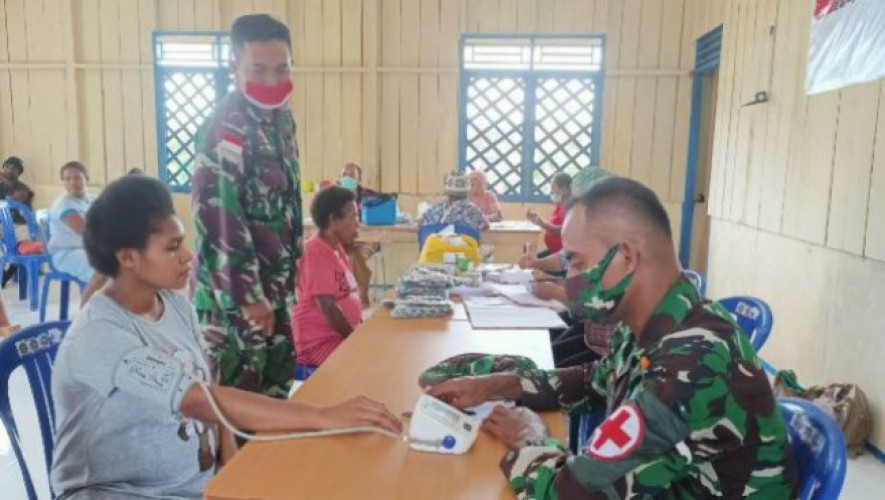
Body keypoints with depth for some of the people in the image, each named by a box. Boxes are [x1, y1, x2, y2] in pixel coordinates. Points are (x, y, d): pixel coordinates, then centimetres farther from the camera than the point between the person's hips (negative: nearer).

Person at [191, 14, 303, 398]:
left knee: (277, 377, 19)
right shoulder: (227, 128, -21)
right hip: (235, 286, -8)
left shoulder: (280, 117, 7)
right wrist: (248, 294, -22)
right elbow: (219, 215, -24)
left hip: (275, 279, 9)